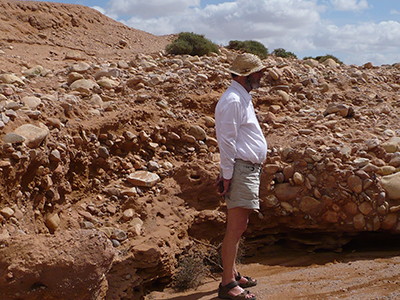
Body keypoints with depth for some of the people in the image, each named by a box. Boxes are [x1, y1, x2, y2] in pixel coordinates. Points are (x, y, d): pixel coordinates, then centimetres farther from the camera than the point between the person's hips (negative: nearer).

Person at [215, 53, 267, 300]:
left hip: (250, 169, 10)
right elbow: (226, 141, -18)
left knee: (239, 227, 16)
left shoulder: (243, 98, 18)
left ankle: (233, 273, 27)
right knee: (236, 228, -9)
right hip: (240, 170, -10)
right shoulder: (232, 100, -14)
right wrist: (227, 175, -18)